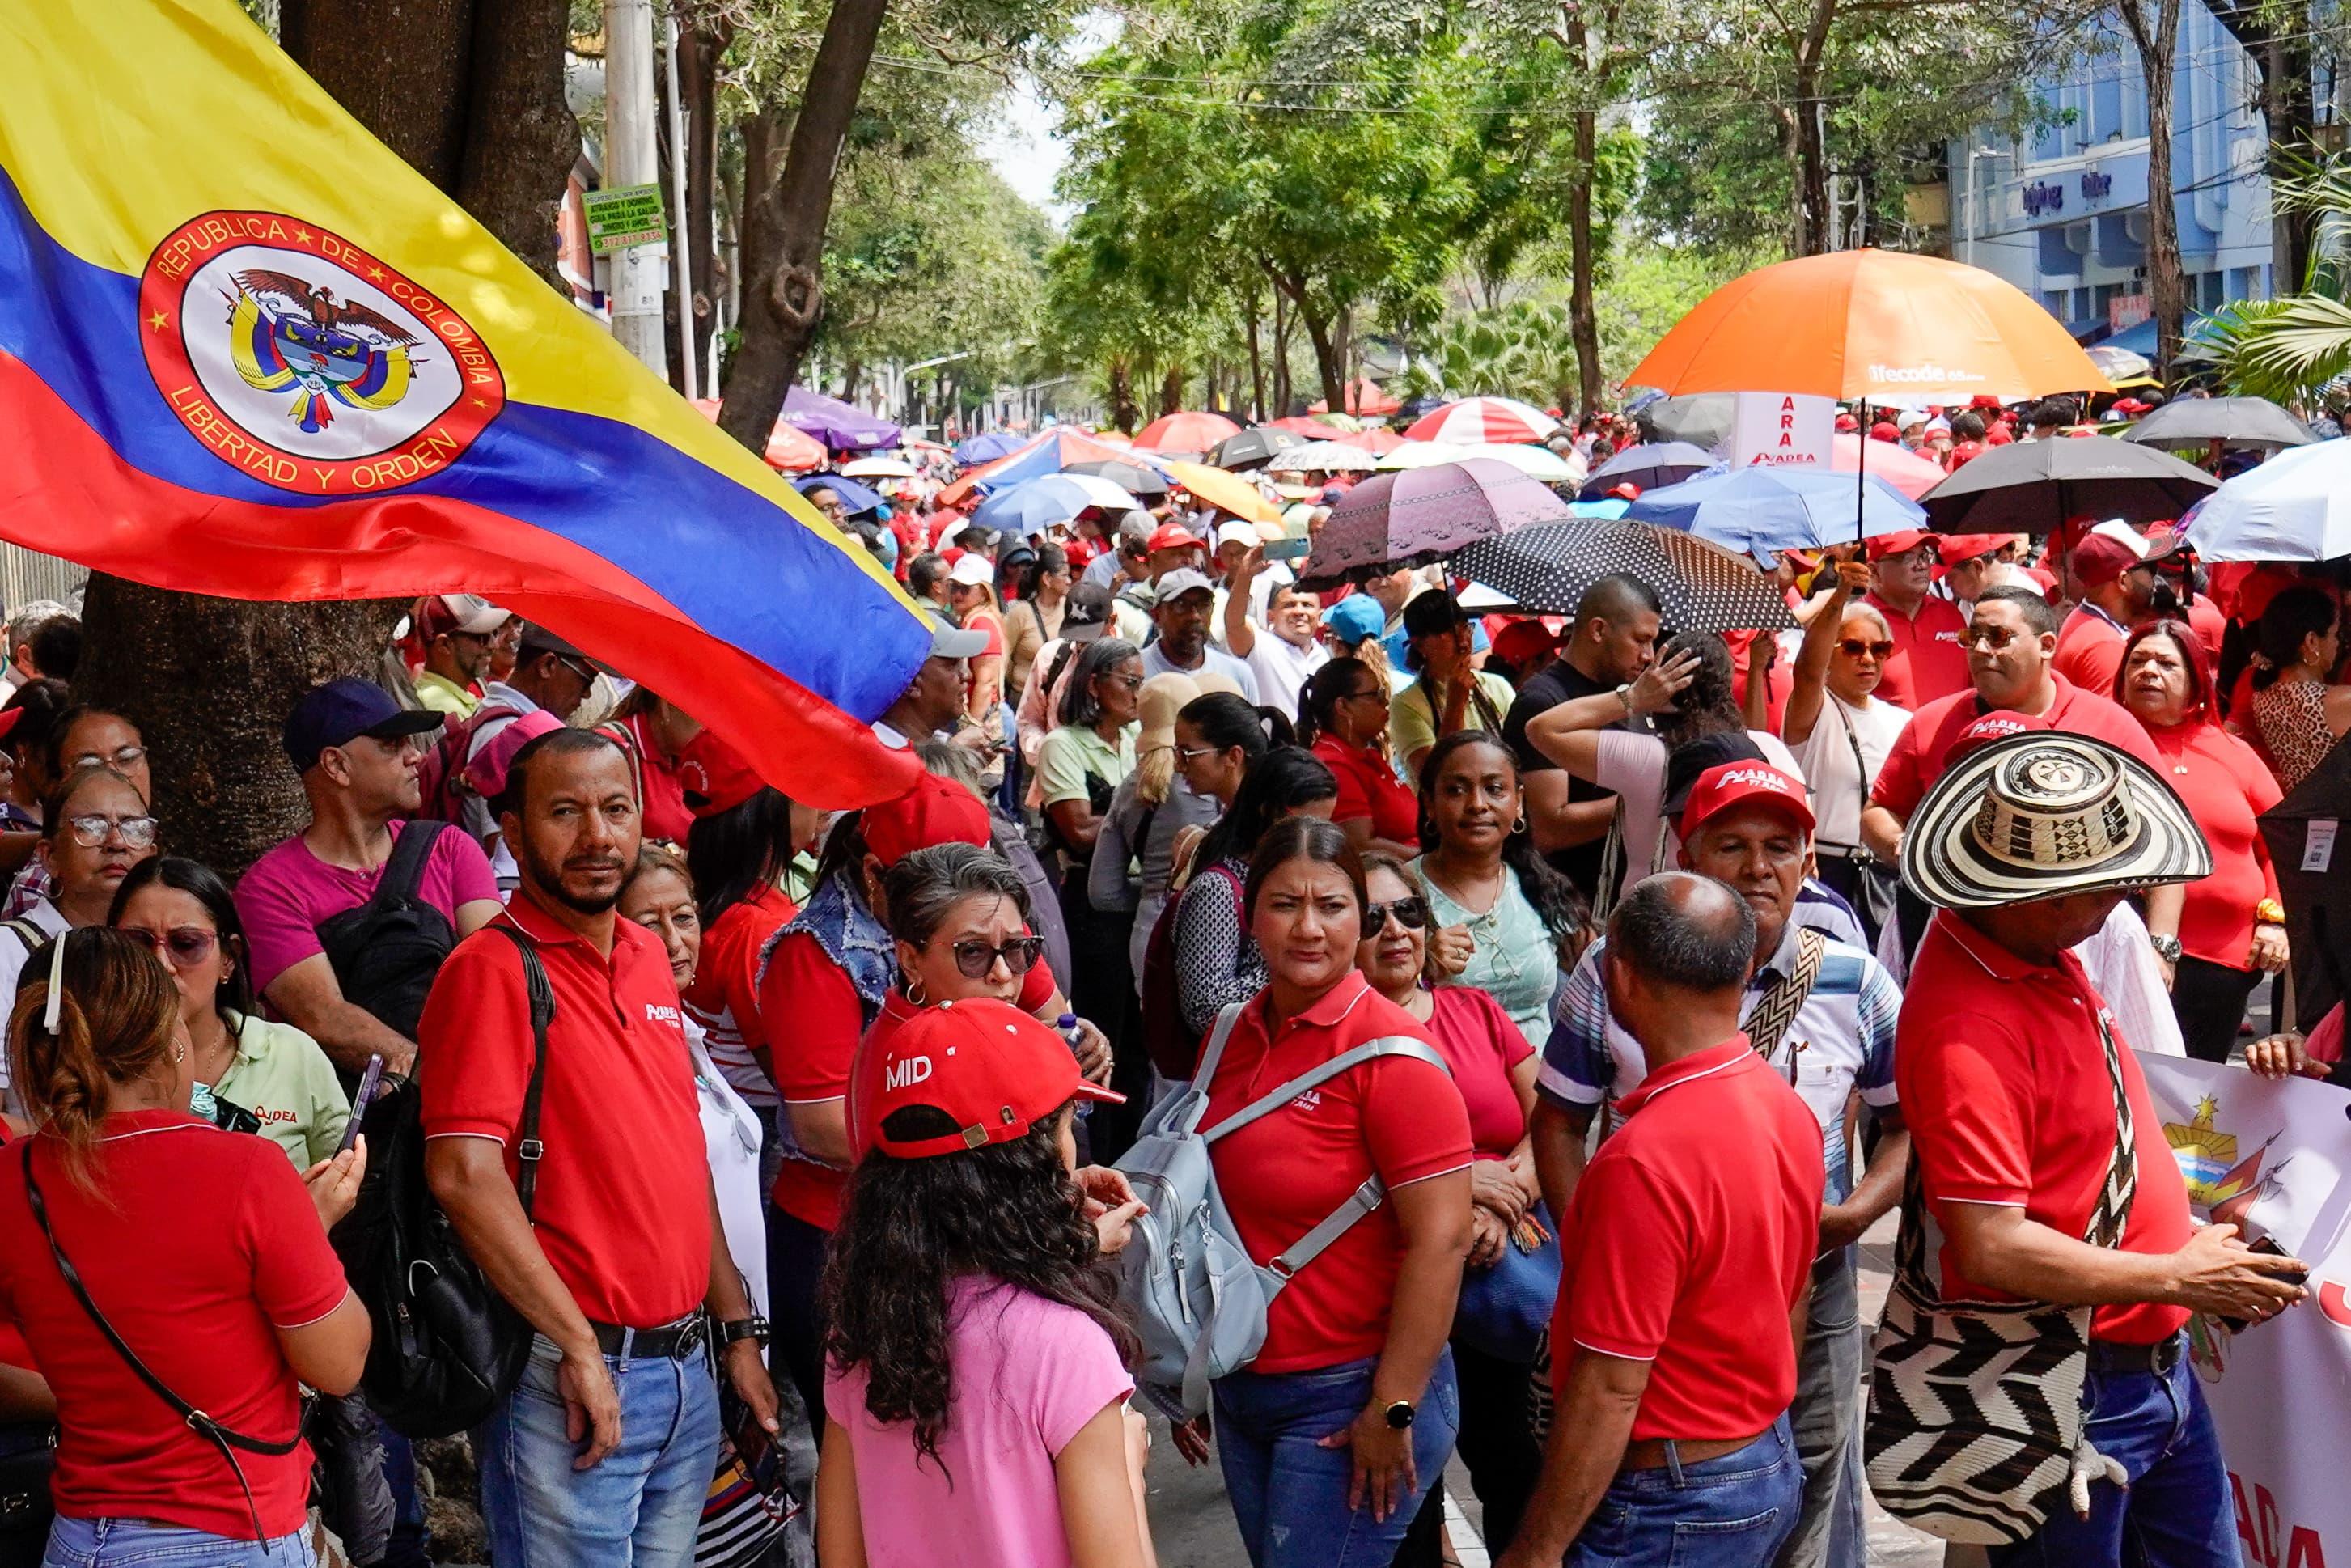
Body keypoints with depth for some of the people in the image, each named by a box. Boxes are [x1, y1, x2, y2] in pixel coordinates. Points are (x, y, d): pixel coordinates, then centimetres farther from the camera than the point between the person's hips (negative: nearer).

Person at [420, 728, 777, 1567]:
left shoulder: (648, 956, 11)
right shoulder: (493, 969, -13)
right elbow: (463, 1175, -22)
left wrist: (737, 1330, 15)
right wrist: (579, 1348, -20)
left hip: (687, 1372, 7)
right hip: (571, 1381, -7)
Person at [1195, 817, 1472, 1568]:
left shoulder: (1391, 1050, -16)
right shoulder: (1233, 1036, 5)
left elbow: (1441, 1238, -19)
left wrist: (1392, 1411, -18)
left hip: (1346, 1394, -7)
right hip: (1242, 1386, 7)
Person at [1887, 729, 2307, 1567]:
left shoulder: (2040, 949, 2)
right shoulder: (1967, 1029, -28)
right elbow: (1992, 1249, -29)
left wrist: (2188, 1231, 7)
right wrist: (2174, 1277, -19)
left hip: (2155, 1364, 9)